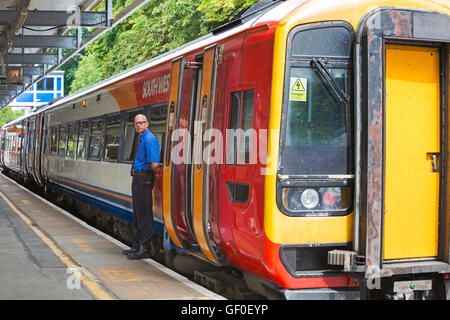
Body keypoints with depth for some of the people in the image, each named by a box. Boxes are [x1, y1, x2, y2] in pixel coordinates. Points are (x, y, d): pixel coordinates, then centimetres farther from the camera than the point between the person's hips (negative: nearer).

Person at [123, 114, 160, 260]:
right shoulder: (141, 139, 16)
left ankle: (145, 249, -2)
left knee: (144, 214, -6)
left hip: (144, 180, -10)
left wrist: (156, 174, -7)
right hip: (137, 178, 10)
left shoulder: (149, 139, -15)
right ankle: (137, 246, 26)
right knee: (137, 214, 16)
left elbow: (154, 164, -23)